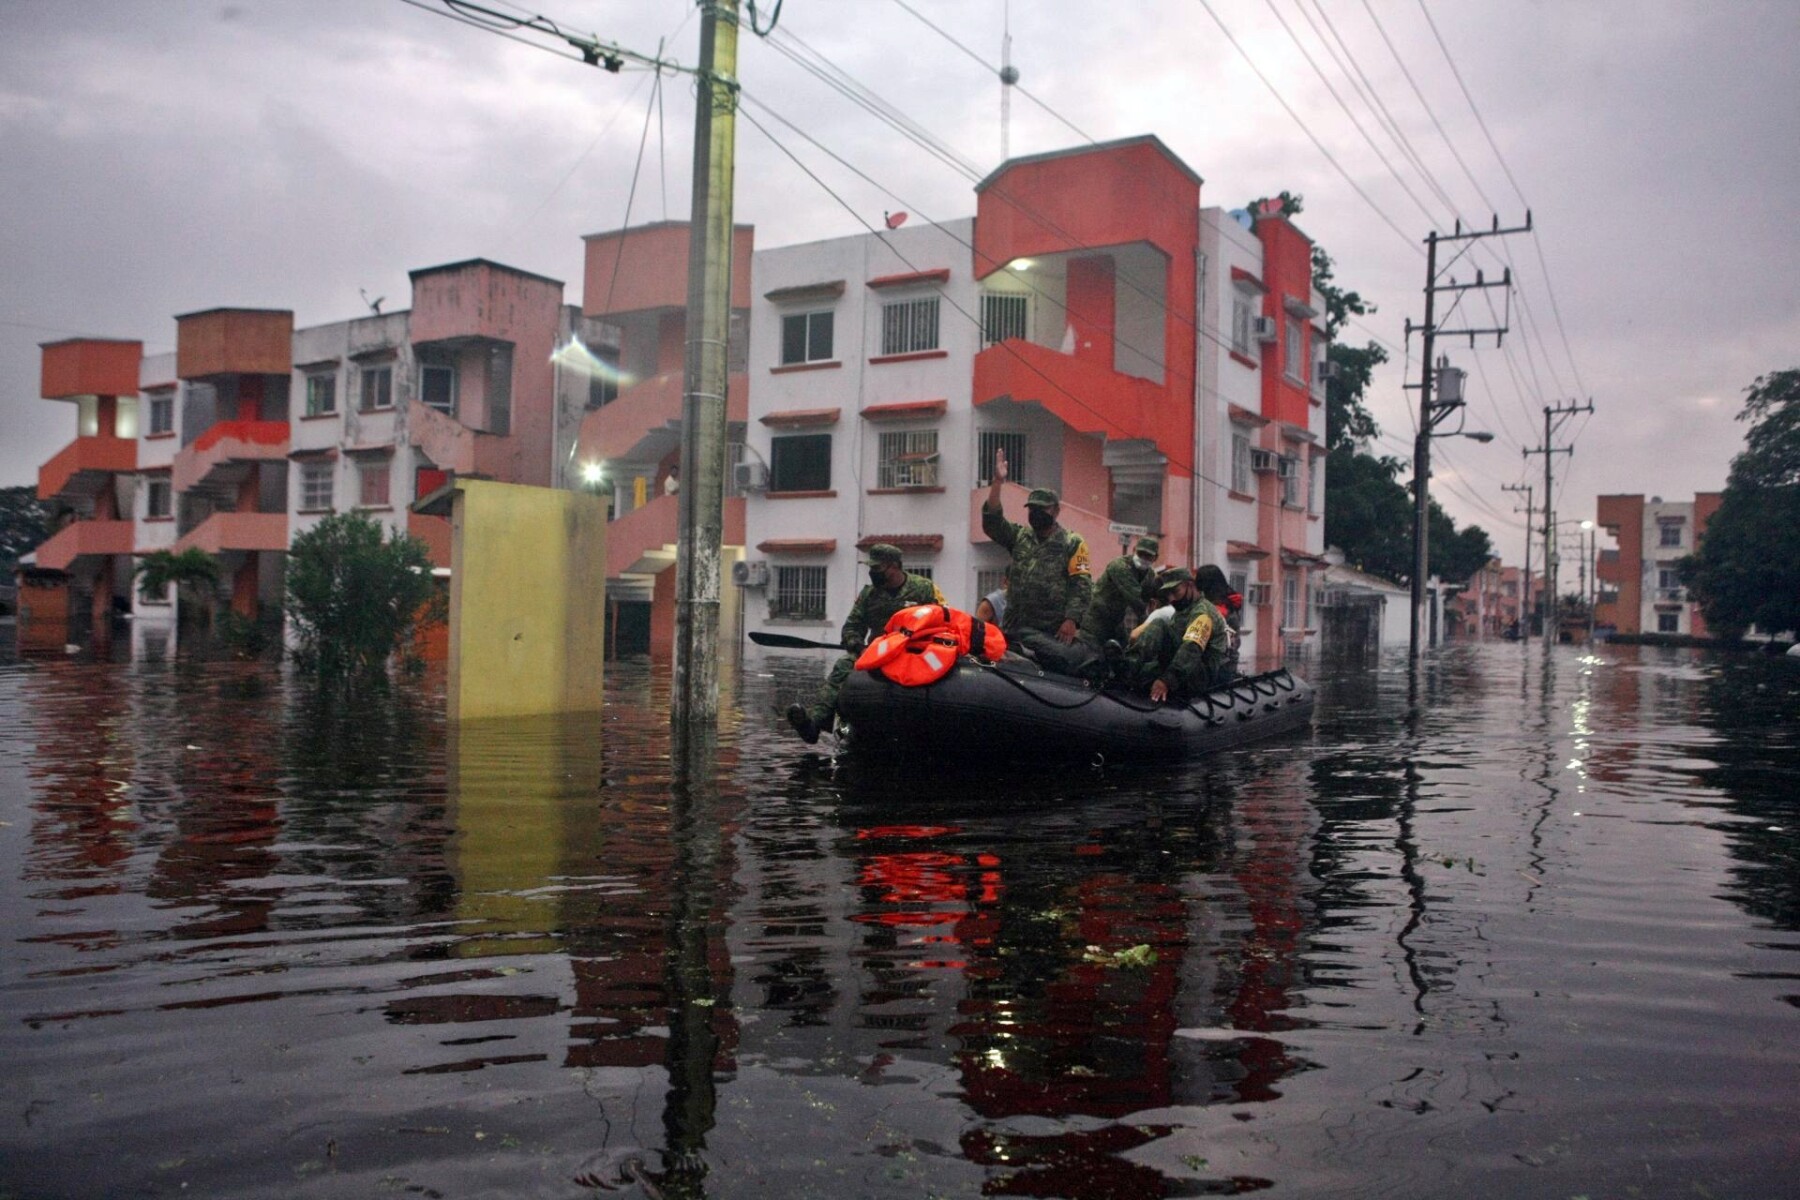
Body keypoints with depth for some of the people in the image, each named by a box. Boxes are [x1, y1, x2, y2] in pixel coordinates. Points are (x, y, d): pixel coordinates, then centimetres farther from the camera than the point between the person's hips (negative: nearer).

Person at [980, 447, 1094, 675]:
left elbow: (1082, 585, -5)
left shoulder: (1072, 543, 3)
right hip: (1014, 628, 4)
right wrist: (997, 483, -8)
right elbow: (991, 522, 1)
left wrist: (1071, 620, -18)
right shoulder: (1019, 537, 16)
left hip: (1054, 631, -4)